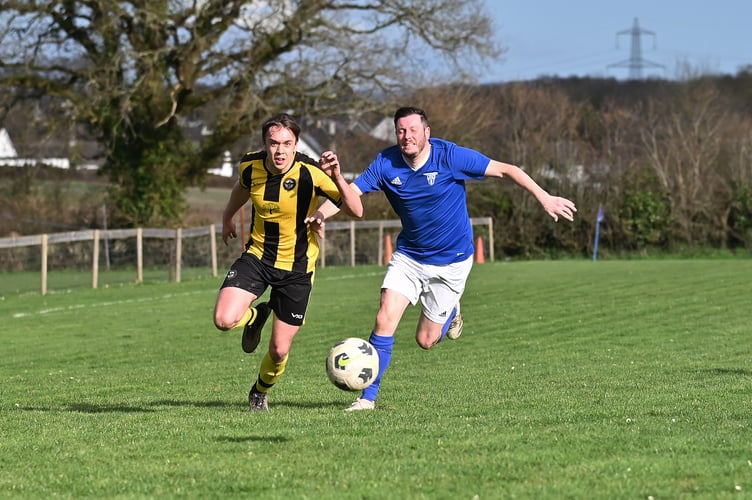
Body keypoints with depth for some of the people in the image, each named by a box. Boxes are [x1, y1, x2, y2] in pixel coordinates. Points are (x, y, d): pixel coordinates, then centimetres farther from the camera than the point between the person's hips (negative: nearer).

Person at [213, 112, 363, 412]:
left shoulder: (311, 173, -22)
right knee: (224, 320, -23)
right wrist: (228, 216, 32)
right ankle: (256, 316, 15)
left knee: (279, 351, 2)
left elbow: (356, 211, -27)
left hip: (297, 266, -2)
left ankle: (261, 392, 37)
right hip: (257, 256, 2)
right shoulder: (250, 166, -10)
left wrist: (337, 177, -42)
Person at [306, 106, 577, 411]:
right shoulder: (386, 163, -11)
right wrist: (321, 214, -36)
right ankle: (368, 397, -5)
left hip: (451, 261, -2)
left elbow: (506, 170, -16)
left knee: (425, 340, 2)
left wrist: (544, 198, -21)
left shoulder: (449, 157, -20)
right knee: (385, 320, -15)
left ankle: (451, 314, 37)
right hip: (408, 256, 2)